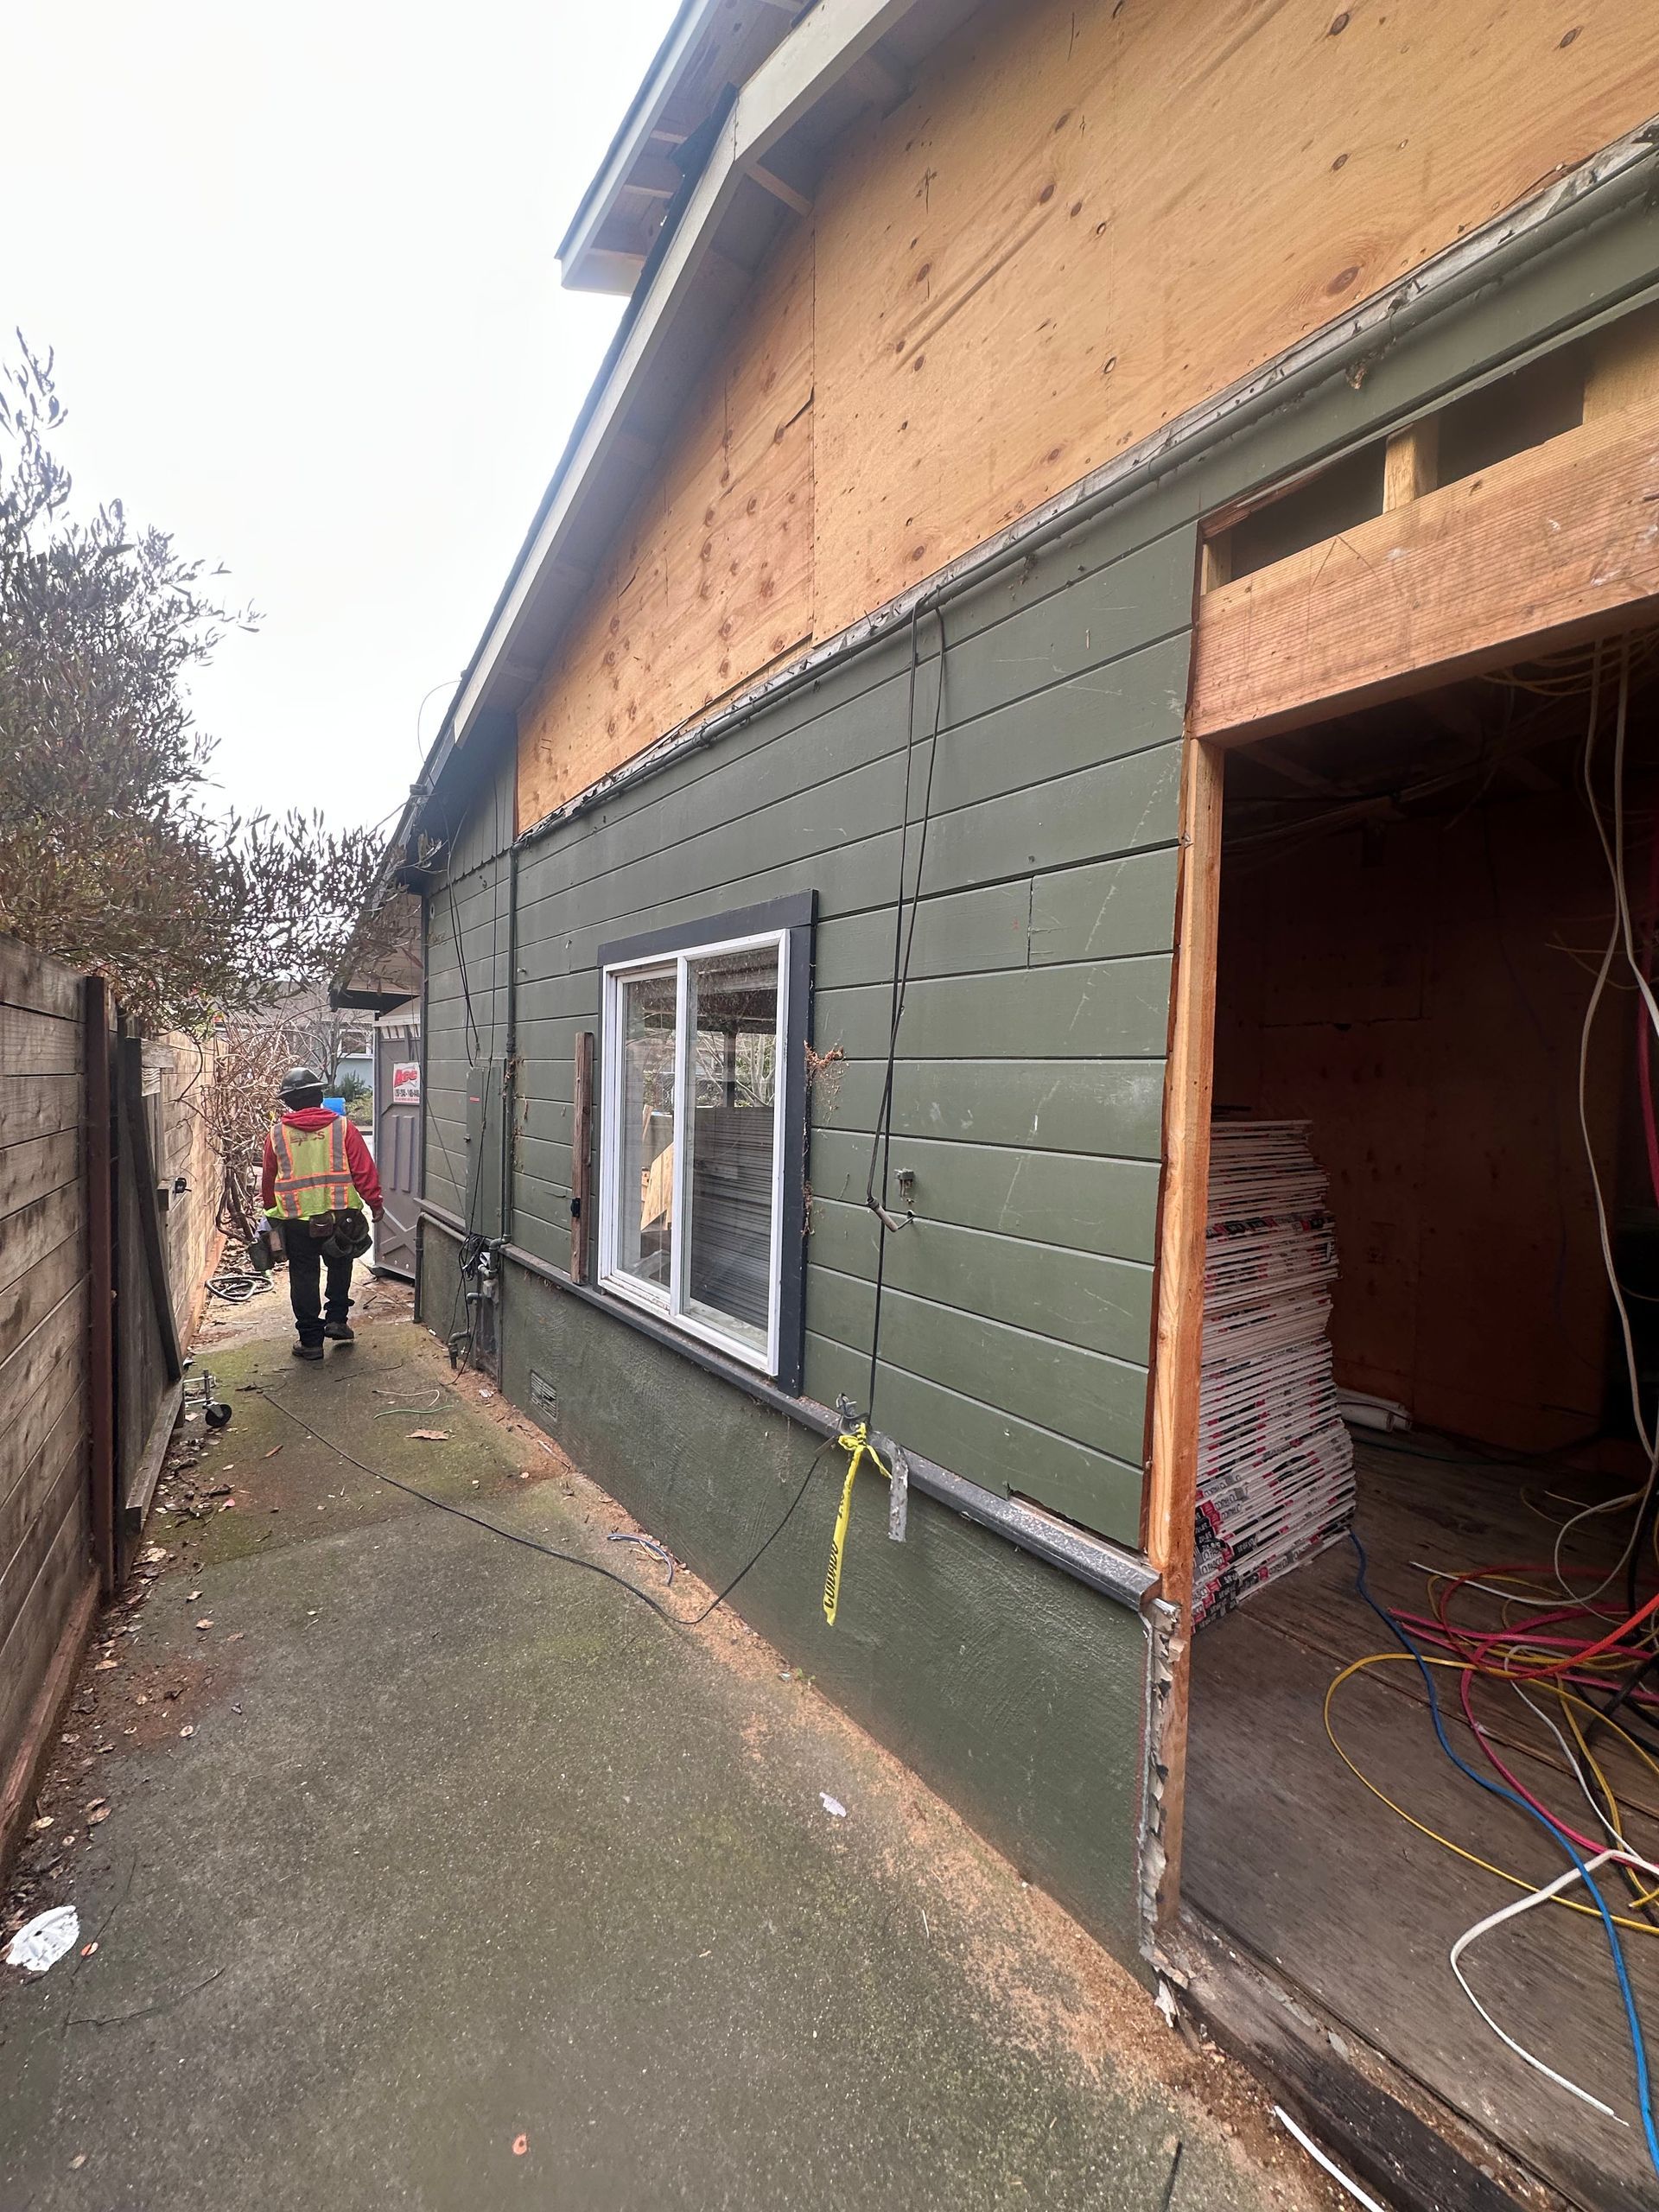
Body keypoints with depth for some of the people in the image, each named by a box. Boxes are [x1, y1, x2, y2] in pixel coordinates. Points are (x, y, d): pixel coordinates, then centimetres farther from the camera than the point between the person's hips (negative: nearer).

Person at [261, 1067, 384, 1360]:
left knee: (304, 1277, 10)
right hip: (340, 1215, 0)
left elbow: (269, 1179, 11)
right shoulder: (341, 1126, -4)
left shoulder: (276, 1133, 1)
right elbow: (364, 1170, -6)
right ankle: (337, 1319, 21)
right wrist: (375, 1203, 3)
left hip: (296, 1219, 0)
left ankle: (311, 1340, 15)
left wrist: (270, 1210, 27)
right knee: (340, 1265, 23)